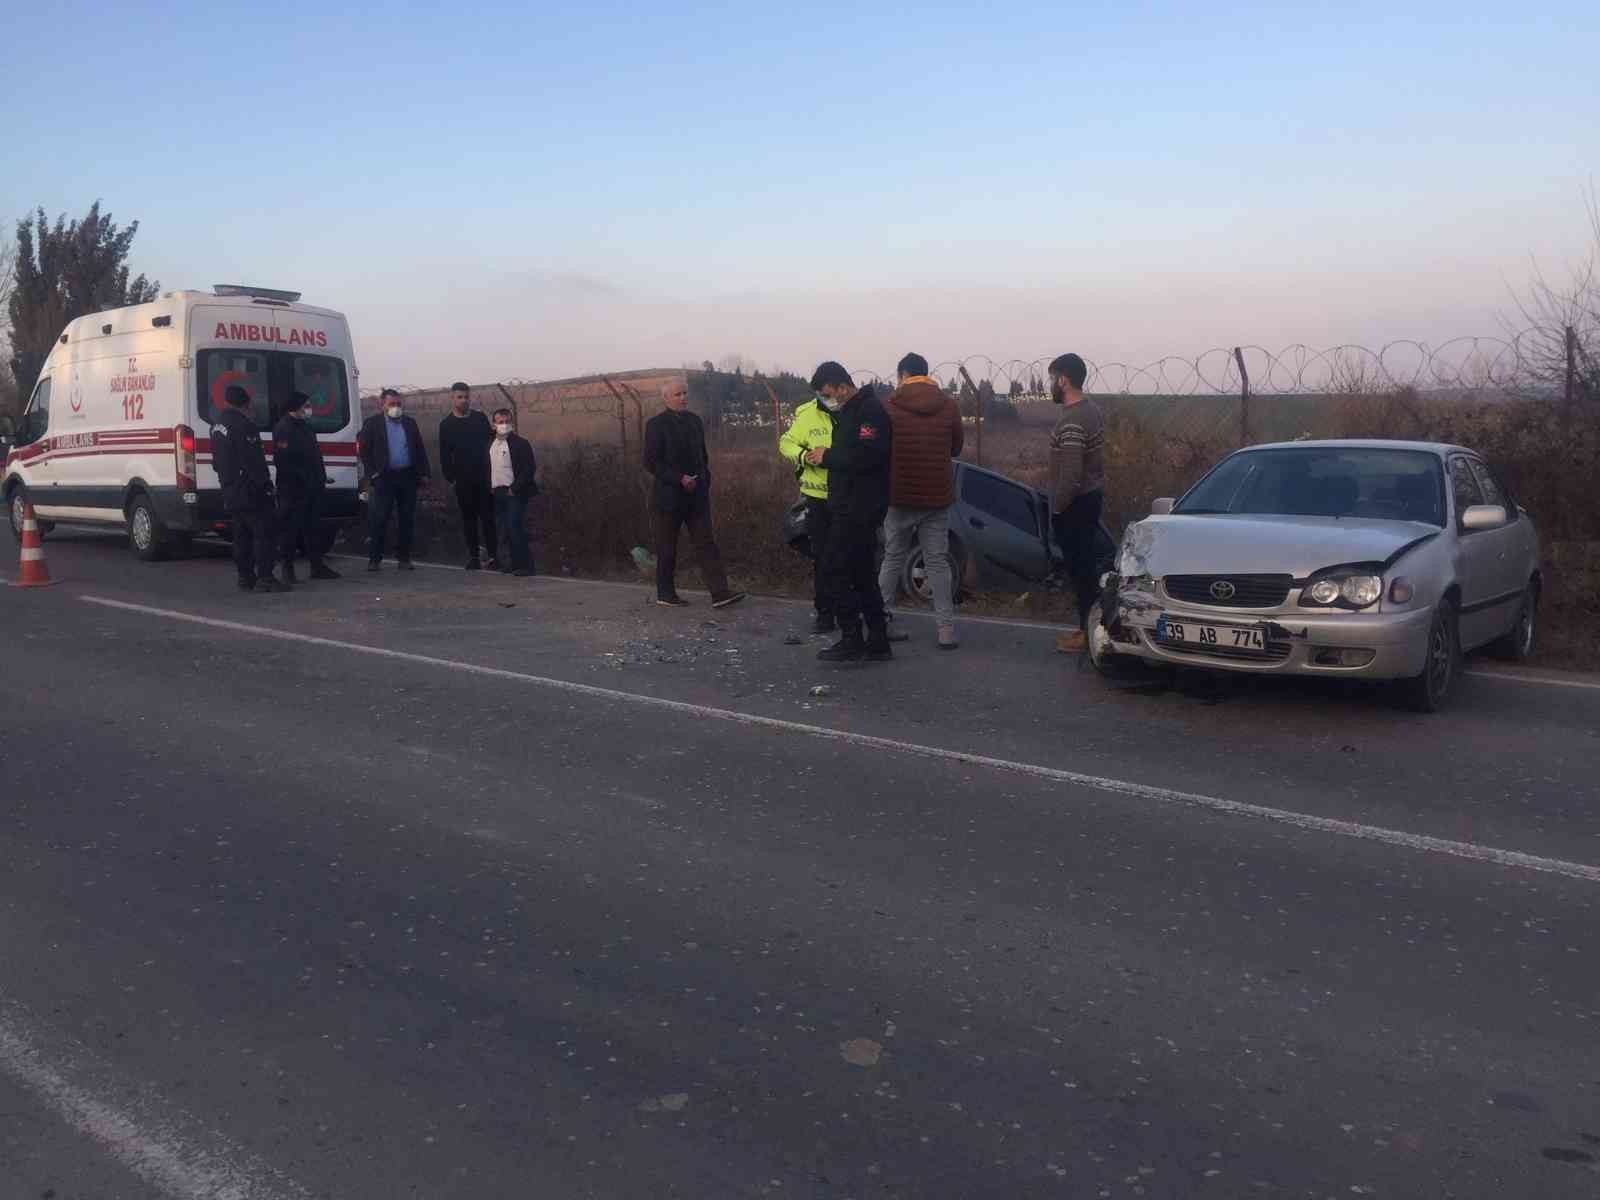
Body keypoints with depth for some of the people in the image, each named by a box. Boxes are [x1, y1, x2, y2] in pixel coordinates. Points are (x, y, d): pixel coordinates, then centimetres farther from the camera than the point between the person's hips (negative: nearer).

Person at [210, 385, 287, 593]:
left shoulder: (218, 425, 16)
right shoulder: (243, 425, -15)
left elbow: (217, 460, 21)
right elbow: (253, 460, -20)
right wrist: (263, 483, -16)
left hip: (230, 491, 9)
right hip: (249, 490, -9)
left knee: (242, 535, 14)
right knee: (263, 532, -8)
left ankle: (245, 578, 16)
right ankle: (265, 578, -12)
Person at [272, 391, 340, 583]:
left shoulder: (304, 427, 19)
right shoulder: (283, 428, -10)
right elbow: (283, 461, -19)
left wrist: (321, 478, 13)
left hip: (311, 488, 9)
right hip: (293, 489, -9)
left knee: (311, 528, 13)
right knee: (290, 529, -2)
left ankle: (317, 566, 18)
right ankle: (288, 569, 3)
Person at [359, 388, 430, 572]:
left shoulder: (410, 423, 13)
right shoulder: (372, 423, 4)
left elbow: (420, 449, 13)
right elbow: (364, 450, 2)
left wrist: (423, 474, 6)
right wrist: (372, 472, -6)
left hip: (408, 476, 3)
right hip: (385, 477, -3)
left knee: (407, 519, 5)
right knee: (378, 519, -5)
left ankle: (403, 558, 13)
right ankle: (374, 558, 0)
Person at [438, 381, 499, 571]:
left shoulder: (480, 418, 8)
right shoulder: (446, 425, 5)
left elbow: (490, 439, 10)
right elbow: (444, 455, 4)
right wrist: (449, 477, -4)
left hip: (484, 476, 0)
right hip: (463, 480, 0)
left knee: (488, 516, -1)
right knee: (468, 518, 5)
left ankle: (493, 555, 3)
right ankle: (473, 556, 10)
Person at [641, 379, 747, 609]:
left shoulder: (694, 421, 11)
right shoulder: (656, 424, -7)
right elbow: (651, 462, -12)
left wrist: (705, 483, 8)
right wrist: (680, 479, -19)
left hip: (697, 496, 5)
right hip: (669, 497, -5)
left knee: (706, 544, -1)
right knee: (667, 548, 5)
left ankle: (720, 593, -4)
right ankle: (665, 594, 16)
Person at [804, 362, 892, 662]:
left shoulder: (870, 410, -14)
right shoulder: (848, 412, 18)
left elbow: (868, 455, -27)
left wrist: (828, 456, -17)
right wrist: (825, 457, 4)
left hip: (859, 508, -10)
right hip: (850, 506, 10)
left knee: (834, 570, -8)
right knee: (861, 573, 12)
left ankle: (851, 640, -3)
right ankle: (878, 642, 17)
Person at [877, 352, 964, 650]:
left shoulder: (890, 405, -7)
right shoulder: (948, 405, 0)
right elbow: (956, 448, 10)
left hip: (899, 495, -1)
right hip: (937, 496, 1)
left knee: (893, 558, 13)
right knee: (937, 562, 6)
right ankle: (946, 629, 1)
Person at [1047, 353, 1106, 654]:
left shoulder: (1071, 421, -23)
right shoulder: (1092, 409, 9)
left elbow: (1071, 474, -26)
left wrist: (1057, 507, -15)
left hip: (1076, 504, -10)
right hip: (1091, 496, 10)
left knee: (1080, 569, -3)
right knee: (1084, 567, 14)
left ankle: (1088, 633, 4)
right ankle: (1088, 627, 21)